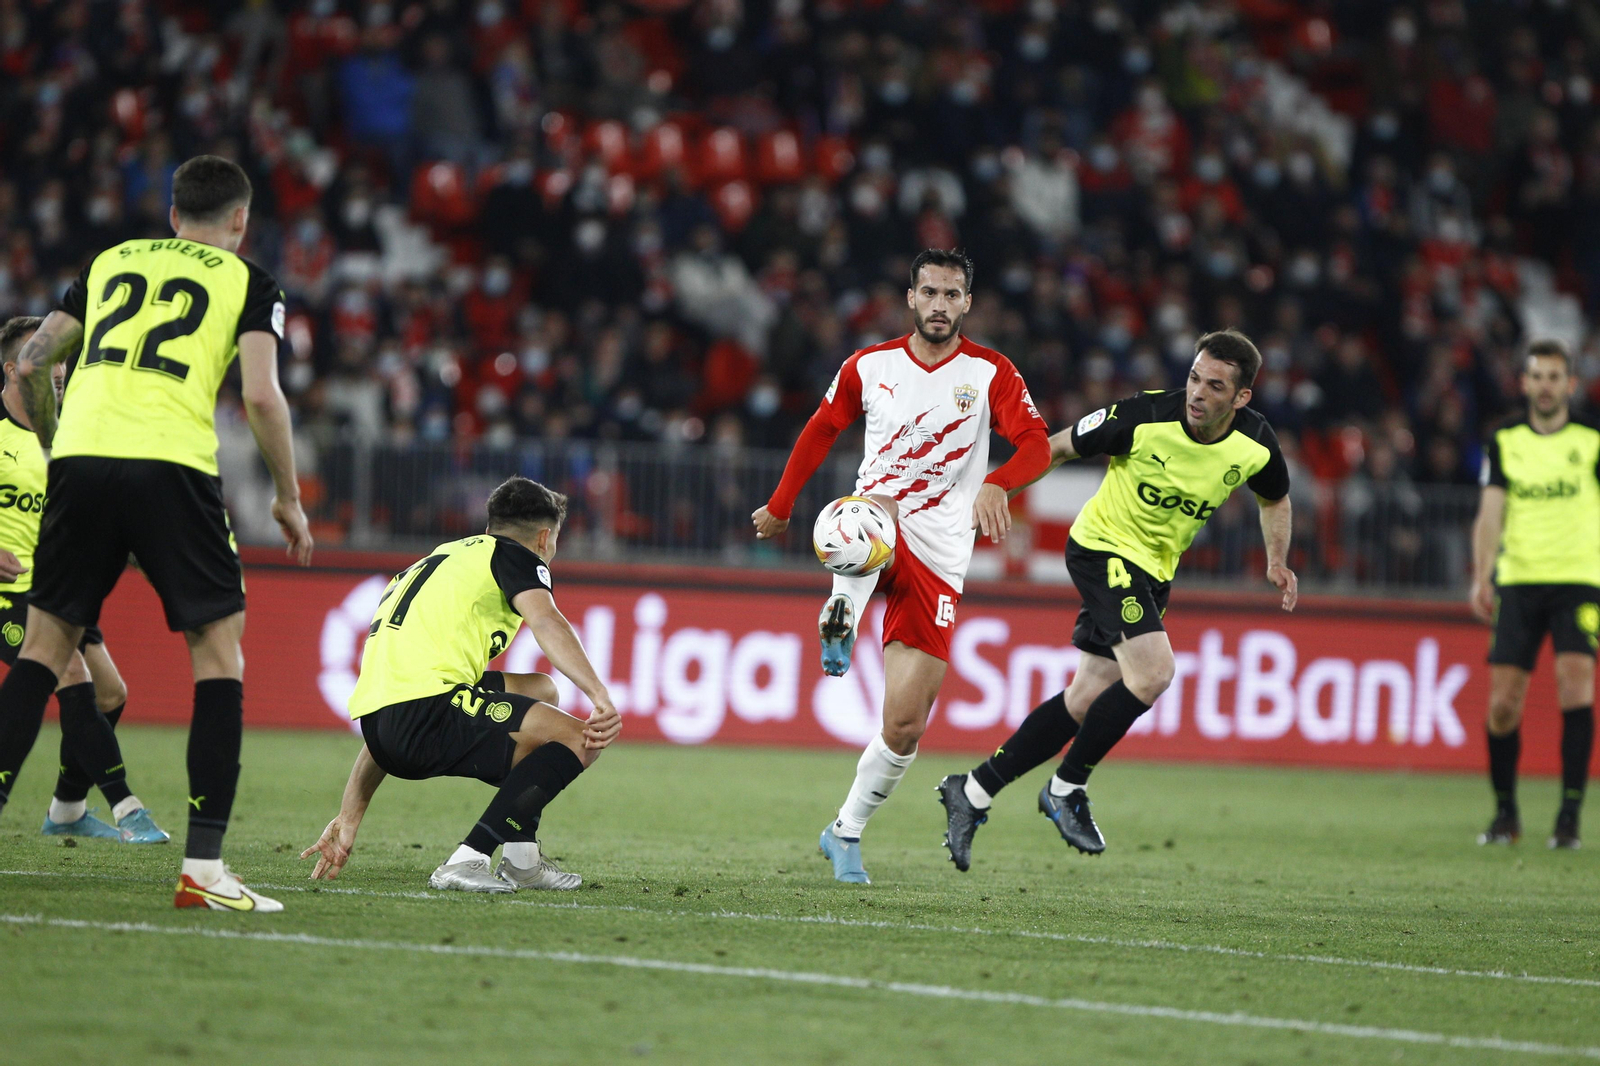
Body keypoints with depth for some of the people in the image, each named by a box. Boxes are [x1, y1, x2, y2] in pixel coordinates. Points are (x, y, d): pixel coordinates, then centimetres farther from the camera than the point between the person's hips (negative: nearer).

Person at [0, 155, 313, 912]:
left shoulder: (109, 263, 23)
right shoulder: (247, 283, 12)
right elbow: (261, 396, -2)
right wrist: (288, 497, 10)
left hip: (81, 459, 3)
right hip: (173, 465, -3)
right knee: (219, 652, 5)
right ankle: (203, 866, -2)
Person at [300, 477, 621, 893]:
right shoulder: (514, 555, 13)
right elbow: (546, 622, -12)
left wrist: (348, 819, 35)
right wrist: (600, 696, -22)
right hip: (425, 712, -9)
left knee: (540, 690, 27)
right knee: (580, 740, -7)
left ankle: (521, 859, 19)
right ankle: (467, 861, -14)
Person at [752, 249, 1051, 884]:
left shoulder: (990, 373, -2)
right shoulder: (869, 366, 4)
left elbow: (1036, 444, -14)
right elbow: (821, 431, 19)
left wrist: (997, 485, -35)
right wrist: (780, 507, 20)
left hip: (937, 563, 0)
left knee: (905, 725, -5)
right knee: (875, 508, -42)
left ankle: (847, 832, 12)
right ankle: (841, 617, -34)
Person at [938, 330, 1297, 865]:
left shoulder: (1256, 445, -9)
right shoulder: (1144, 418, -23)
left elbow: (1275, 498, 15)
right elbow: (1059, 447, -8)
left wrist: (1277, 562, 5)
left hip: (1154, 571, 6)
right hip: (1103, 545, -6)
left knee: (1085, 700, 5)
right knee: (1153, 671, -25)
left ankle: (973, 791, 17)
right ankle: (1066, 789, -9)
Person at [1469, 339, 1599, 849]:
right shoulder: (1503, 442, 6)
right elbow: (1490, 512, -2)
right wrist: (1482, 577, -15)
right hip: (1518, 582, 2)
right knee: (1503, 703, -1)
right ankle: (1505, 813, 17)